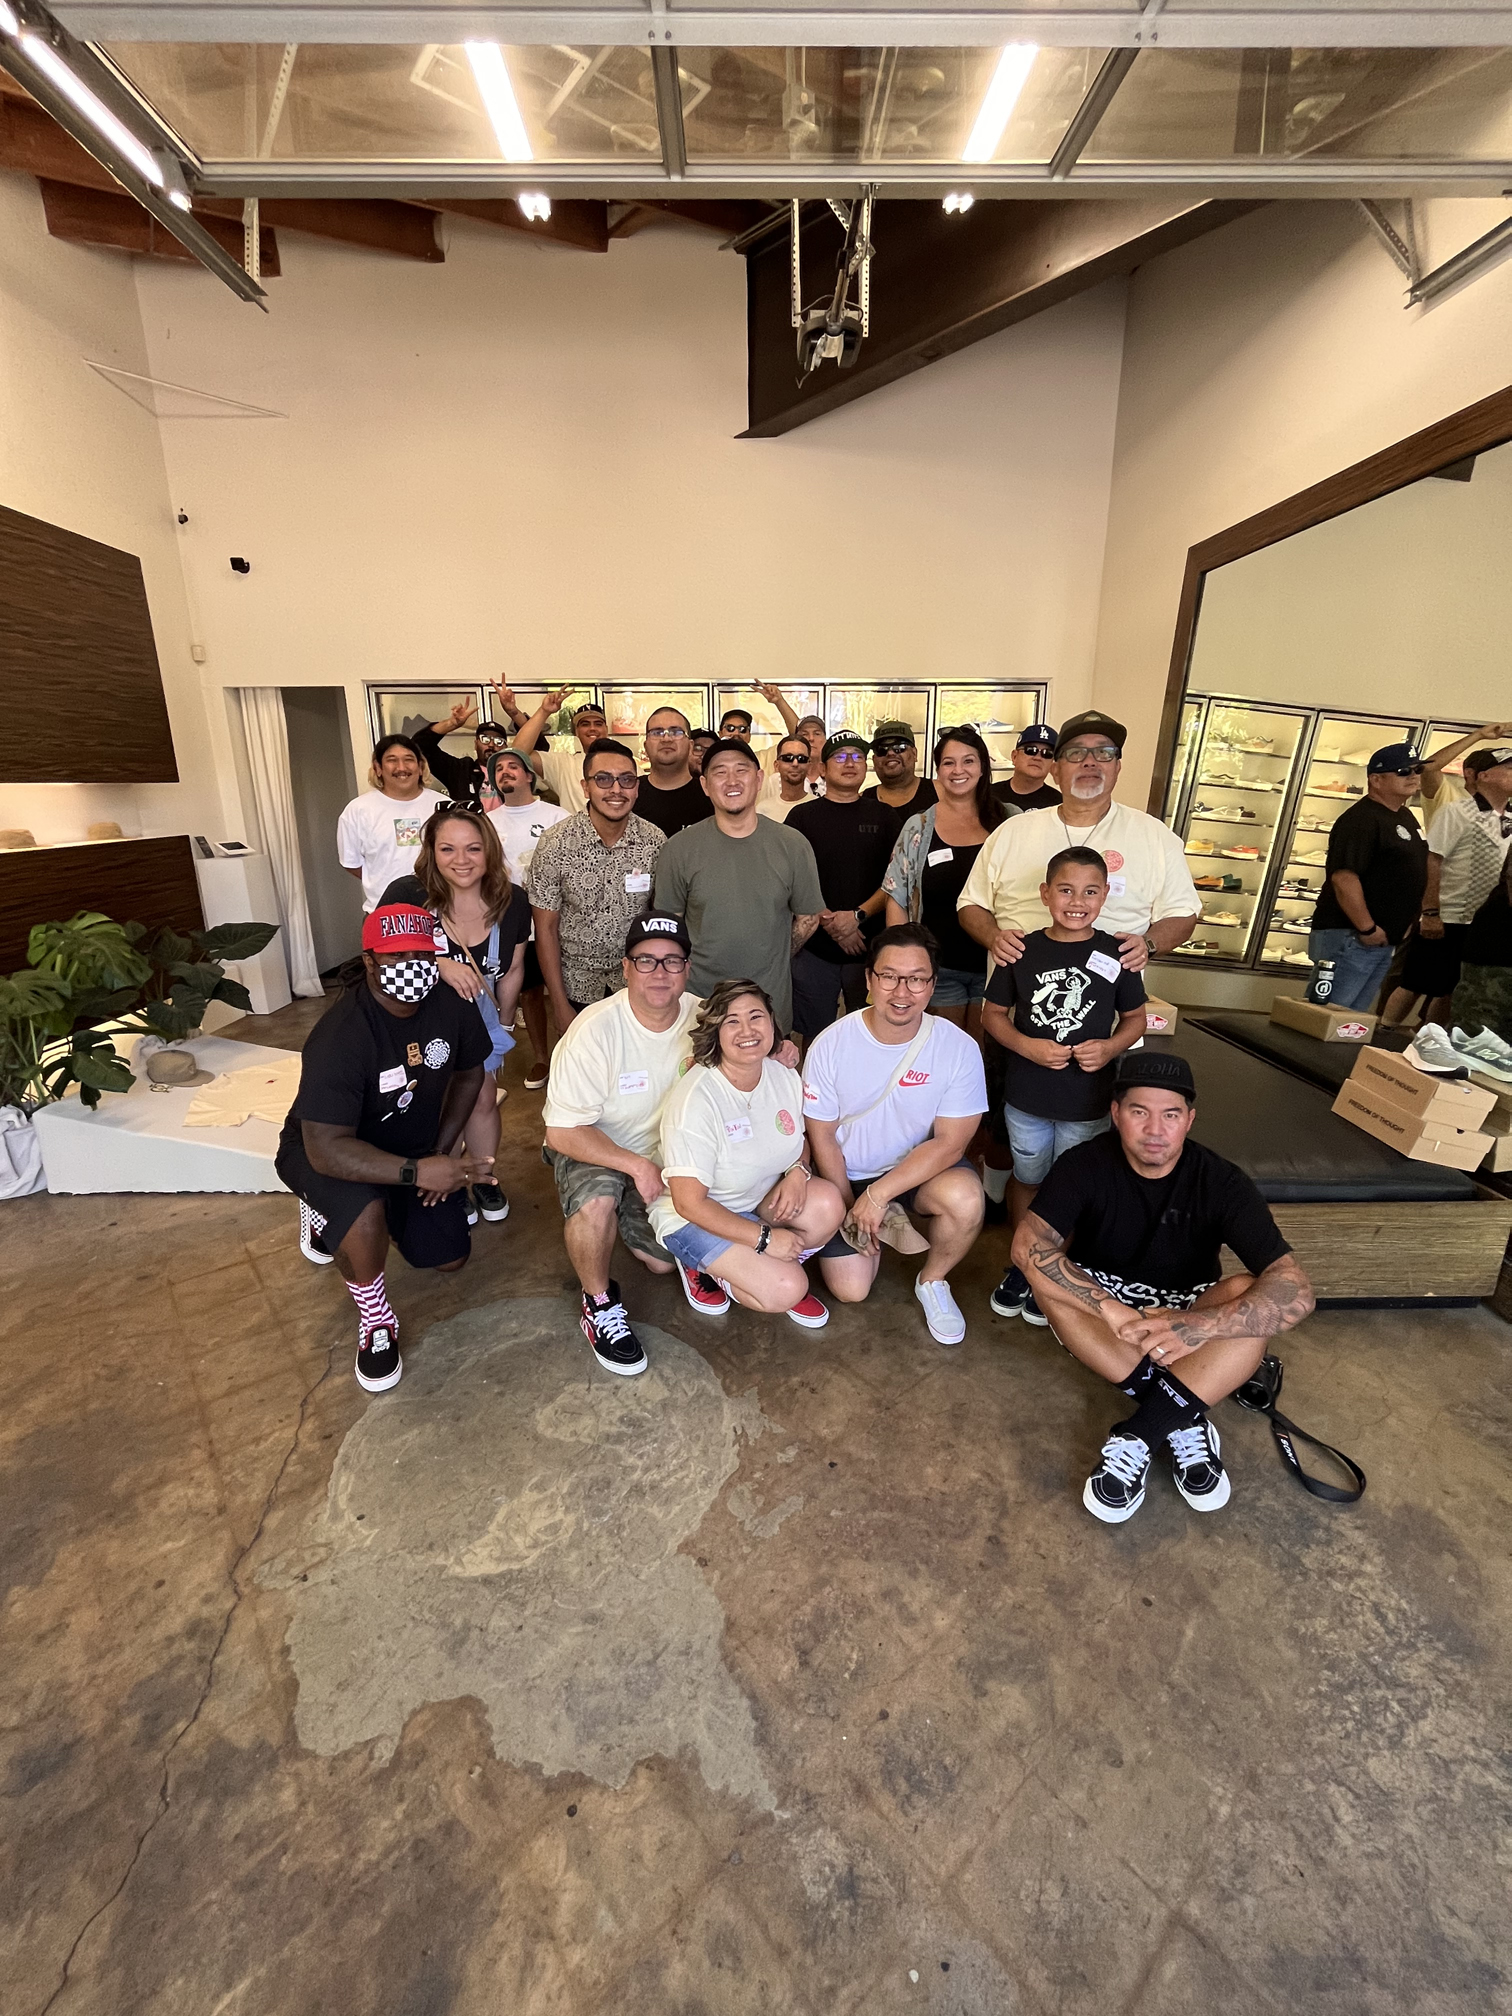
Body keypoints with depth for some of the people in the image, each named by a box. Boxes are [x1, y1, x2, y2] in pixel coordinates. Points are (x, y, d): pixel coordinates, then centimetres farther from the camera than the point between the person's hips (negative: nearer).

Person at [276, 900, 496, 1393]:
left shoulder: (452, 1006, -19)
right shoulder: (339, 1037, -34)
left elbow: (468, 1074, 0)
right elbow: (327, 1149, -36)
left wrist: (444, 1150, -7)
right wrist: (418, 1172, -46)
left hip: (413, 1147, 6)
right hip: (326, 1150, -5)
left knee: (449, 1258, 7)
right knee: (366, 1217, -38)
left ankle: (330, 1215, 31)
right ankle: (375, 1320, -4)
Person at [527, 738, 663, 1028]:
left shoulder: (656, 842, -10)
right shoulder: (555, 843, -15)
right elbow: (546, 928, -10)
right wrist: (560, 1006, -10)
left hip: (636, 983, 1)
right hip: (576, 985, -1)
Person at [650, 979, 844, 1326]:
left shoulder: (785, 1076, -9)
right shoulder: (695, 1100, -29)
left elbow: (799, 1140, 10)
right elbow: (688, 1201, -24)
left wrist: (798, 1169, -14)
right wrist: (765, 1238, -23)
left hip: (760, 1198, 6)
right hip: (694, 1216, -6)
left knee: (827, 1204, -22)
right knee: (784, 1292, -21)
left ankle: (780, 1270, 6)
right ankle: (702, 1267, 6)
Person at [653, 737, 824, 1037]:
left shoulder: (793, 846, -4)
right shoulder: (679, 849, -6)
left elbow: (808, 918, 5)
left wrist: (771, 961, 6)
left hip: (772, 1001, 1)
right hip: (697, 995, 0)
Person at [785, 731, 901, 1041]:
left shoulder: (884, 816, 9)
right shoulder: (802, 816, 6)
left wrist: (858, 915, -12)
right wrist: (827, 921, -12)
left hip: (870, 946, 1)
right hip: (814, 946, 0)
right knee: (814, 1036, 7)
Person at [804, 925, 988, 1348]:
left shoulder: (958, 1048, -19)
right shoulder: (831, 1045, -18)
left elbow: (950, 1143, -17)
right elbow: (822, 1136, -8)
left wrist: (878, 1194, -22)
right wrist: (853, 1209, -7)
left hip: (921, 1168, 0)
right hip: (847, 1176, 0)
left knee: (964, 1198, -31)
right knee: (851, 1290, -7)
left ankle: (932, 1282, 1)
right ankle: (874, 1229, 27)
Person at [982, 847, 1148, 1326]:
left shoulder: (1115, 955, -7)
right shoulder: (1023, 951, -6)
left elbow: (1135, 1018, 4)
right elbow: (994, 1014, 0)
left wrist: (1111, 1046, -16)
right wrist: (1027, 1046, -17)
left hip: (1089, 1102, 0)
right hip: (1027, 1096, 1)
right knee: (1027, 1179, 18)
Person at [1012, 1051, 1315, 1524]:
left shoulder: (1222, 1182, -17)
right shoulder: (1085, 1165, -19)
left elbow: (1295, 1293, -27)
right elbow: (1028, 1249, -30)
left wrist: (1196, 1327, -42)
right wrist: (1113, 1310, -40)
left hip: (1184, 1313, 1)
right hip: (1100, 1303, 0)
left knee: (1254, 1295, -30)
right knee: (1048, 1277, -32)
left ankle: (1140, 1434, -29)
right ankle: (1183, 1420, -25)